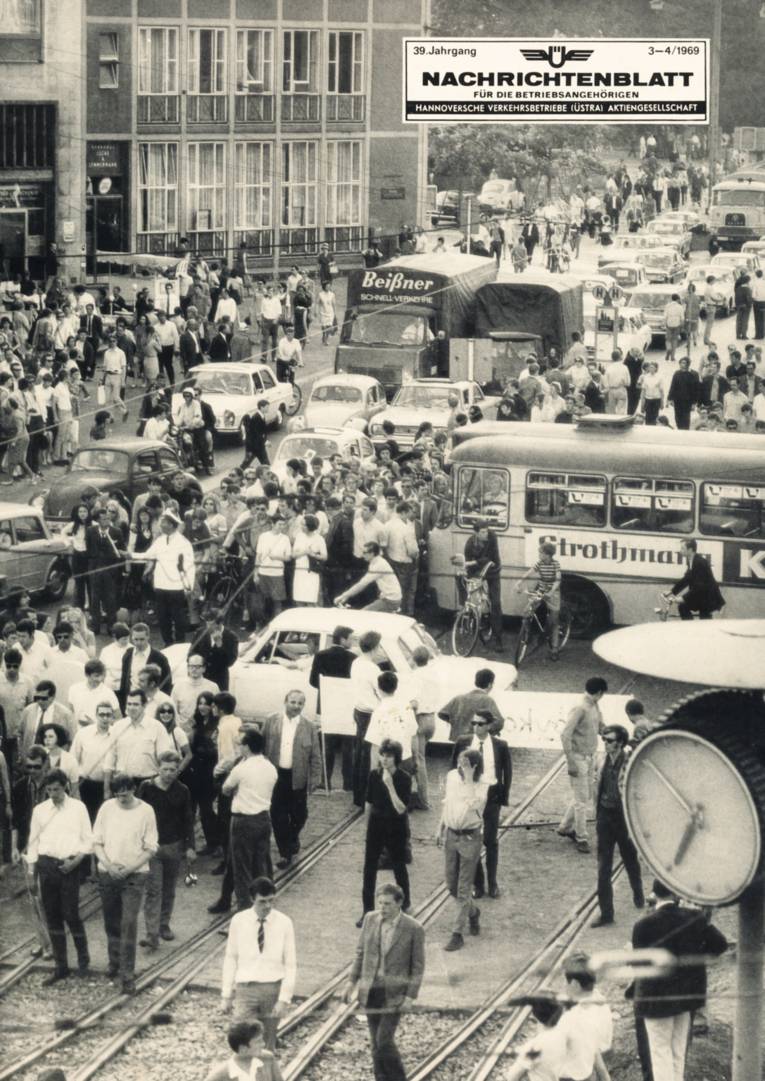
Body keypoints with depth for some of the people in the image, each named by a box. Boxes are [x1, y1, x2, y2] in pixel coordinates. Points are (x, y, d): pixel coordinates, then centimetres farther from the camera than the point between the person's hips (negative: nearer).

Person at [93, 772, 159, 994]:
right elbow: (97, 842, 4)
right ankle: (115, 961, 36)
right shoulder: (107, 808, 0)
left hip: (134, 875, -3)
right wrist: (108, 864, -12)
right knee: (111, 922, 14)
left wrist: (129, 868, -15)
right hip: (108, 874, 3)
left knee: (129, 924, -10)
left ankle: (127, 975, -8)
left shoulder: (145, 811, -6)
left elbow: (150, 849, -4)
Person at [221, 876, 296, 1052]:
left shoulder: (284, 923, -3)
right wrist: (226, 995, 5)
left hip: (273, 989, 0)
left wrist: (284, 998, -8)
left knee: (268, 1044, 9)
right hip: (245, 989, 0)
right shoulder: (239, 921, -2)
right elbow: (230, 958, 5)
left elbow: (291, 965, -1)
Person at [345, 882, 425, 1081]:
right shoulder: (371, 918, -3)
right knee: (376, 1042, 9)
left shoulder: (414, 929, -14)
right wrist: (352, 981, 6)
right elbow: (361, 952, 9)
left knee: (384, 1041, -10)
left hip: (395, 993, -4)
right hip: (370, 989, 4)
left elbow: (418, 966, -8)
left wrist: (411, 997, -12)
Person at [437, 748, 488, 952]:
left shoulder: (481, 786, -16)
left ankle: (457, 934, 6)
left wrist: (469, 779, -31)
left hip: (469, 838, -6)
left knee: (463, 889, 0)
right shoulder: (452, 776, -1)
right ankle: (472, 912, 42)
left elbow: (472, 805, -30)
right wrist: (440, 827, 15)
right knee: (451, 884, 16)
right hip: (451, 835, 6)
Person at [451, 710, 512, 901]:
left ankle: (492, 883, 21)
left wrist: (504, 798, -3)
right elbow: (454, 768, 5)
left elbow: (507, 772, 1)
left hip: (491, 795, -1)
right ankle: (477, 883, 18)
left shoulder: (500, 746, -6)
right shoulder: (463, 743, -3)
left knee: (491, 840, 7)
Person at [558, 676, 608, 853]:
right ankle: (582, 837, 5)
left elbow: (601, 728, 19)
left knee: (586, 797, 16)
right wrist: (571, 763, -22)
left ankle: (565, 827, 32)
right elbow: (565, 735, -23)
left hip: (590, 758, 9)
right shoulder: (580, 709, -20)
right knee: (582, 800, -3)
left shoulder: (595, 707, 7)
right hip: (579, 758, -9)